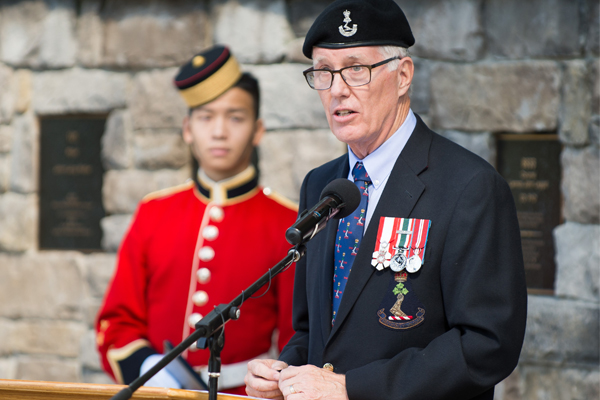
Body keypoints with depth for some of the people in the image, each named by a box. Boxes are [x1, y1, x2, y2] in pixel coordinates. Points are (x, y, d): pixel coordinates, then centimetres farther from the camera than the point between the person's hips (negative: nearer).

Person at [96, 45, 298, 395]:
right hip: (157, 395, 3)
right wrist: (146, 367, -2)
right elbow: (118, 321, 16)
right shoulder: (153, 213, 13)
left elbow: (301, 343, 3)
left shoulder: (289, 225, 4)